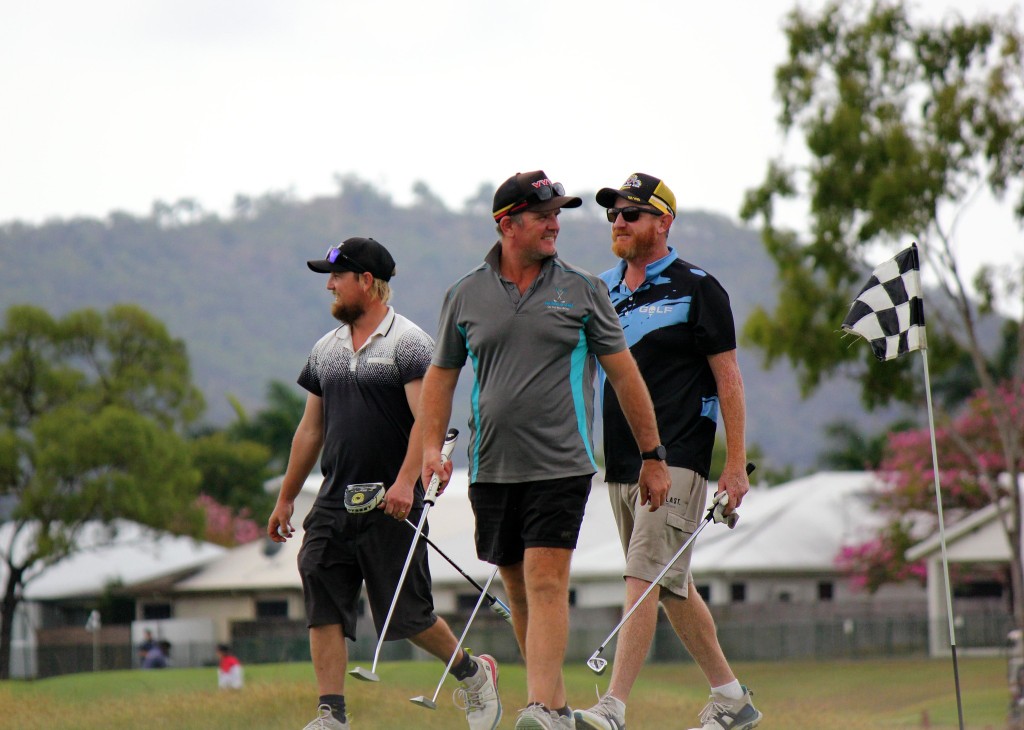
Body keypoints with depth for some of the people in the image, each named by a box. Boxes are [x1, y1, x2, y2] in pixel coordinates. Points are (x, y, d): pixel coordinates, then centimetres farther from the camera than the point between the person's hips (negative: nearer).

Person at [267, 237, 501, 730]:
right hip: (333, 504, 6)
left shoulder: (408, 344, -6)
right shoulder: (326, 349, 15)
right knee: (323, 609, -6)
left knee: (405, 614, 0)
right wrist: (286, 498, 20)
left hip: (392, 504, -6)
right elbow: (310, 430, 21)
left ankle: (473, 672, 23)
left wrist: (405, 482, -28)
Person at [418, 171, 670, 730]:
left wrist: (653, 458, 6)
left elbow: (624, 374, 6)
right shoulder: (465, 296, 7)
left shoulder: (583, 291, 3)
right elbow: (441, 375, 14)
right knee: (518, 591, 9)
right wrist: (432, 447, 1)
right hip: (491, 468, 3)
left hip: (560, 465, -3)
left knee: (546, 583, -14)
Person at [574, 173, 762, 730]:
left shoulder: (696, 288, -3)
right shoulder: (602, 289, 14)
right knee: (669, 585, 11)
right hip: (620, 462, 7)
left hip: (676, 458, -7)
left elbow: (728, 379, -4)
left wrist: (736, 465, -9)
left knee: (646, 576, -16)